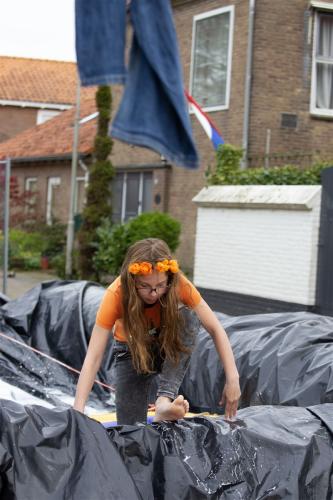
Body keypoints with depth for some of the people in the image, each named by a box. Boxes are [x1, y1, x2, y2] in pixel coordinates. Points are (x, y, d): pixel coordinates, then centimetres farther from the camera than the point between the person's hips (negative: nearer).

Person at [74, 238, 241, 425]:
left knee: (189, 318, -33)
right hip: (132, 349, -2)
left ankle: (165, 399, -36)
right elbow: (93, 358, -36)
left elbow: (215, 329, -26)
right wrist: (78, 411, -44)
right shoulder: (116, 295, -33)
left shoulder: (179, 285, -31)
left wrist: (233, 379, -34)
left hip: (172, 347, 2)